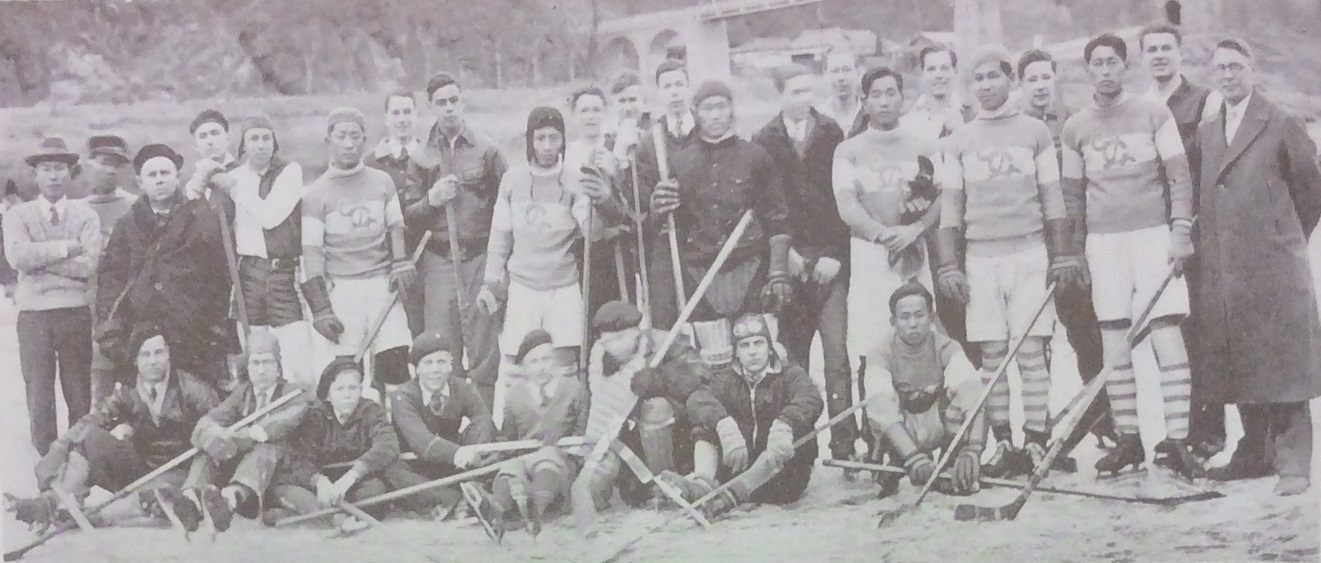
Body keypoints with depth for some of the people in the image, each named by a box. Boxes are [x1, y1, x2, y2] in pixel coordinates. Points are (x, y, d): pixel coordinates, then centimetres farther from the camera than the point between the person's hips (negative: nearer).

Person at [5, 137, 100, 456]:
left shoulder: (85, 216, 6)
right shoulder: (19, 215, 6)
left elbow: (88, 265, -9)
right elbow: (18, 256, -11)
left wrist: (39, 258, -10)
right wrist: (65, 247, -11)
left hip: (75, 312, 0)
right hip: (34, 313, 0)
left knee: (80, 394, 5)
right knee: (39, 395, 2)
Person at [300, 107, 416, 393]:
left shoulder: (382, 182, 10)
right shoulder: (317, 193, -1)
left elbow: (396, 227, 17)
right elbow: (311, 253, -3)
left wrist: (400, 263, -3)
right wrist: (320, 308, -9)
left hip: (381, 283, 3)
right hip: (341, 288, -3)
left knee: (396, 357, -7)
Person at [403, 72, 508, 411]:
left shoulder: (486, 150, 4)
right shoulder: (422, 157, 10)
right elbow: (409, 218, 12)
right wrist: (431, 200, -8)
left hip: (481, 259, -2)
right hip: (439, 262, 2)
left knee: (485, 354, -3)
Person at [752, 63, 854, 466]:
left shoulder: (832, 134, 8)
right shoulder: (765, 141, 8)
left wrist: (836, 254, -5)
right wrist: (785, 252, -6)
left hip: (830, 258, 0)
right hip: (789, 259, 0)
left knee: (836, 353, -6)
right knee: (793, 355, -1)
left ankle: (844, 444, -6)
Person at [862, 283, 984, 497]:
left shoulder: (946, 348, -16)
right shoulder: (882, 354, -18)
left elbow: (971, 391, -34)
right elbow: (882, 409, -35)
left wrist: (972, 450, -52)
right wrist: (913, 457, -51)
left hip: (938, 426, 1)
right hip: (900, 433, -1)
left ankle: (957, 469, -11)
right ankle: (893, 467, -9)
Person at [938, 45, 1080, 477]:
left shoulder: (1035, 133, 6)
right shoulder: (959, 141, 10)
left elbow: (1052, 200, 5)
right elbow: (950, 207, 8)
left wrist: (1062, 257, 0)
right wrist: (948, 267, 1)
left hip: (1029, 254, -2)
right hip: (980, 259, 2)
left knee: (1031, 352, -5)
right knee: (991, 356, 0)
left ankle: (1036, 444, -4)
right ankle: (1003, 444, 5)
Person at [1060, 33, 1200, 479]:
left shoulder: (1154, 114, 3)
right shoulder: (1075, 128, 10)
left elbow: (1179, 176, 1)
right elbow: (1072, 194, 14)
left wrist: (1180, 233, -8)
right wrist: (1074, 251, 10)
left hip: (1153, 234, -2)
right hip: (1103, 241, 3)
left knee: (1166, 333, -9)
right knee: (1114, 341, 2)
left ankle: (1177, 440, -8)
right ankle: (1127, 439, 9)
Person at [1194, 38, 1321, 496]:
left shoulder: (1281, 125, -1)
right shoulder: (1206, 133, 16)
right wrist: (1199, 246, 7)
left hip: (1274, 266, -5)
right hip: (1223, 269, 5)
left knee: (1284, 366, -5)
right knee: (1239, 368, 7)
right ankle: (1254, 454, 15)